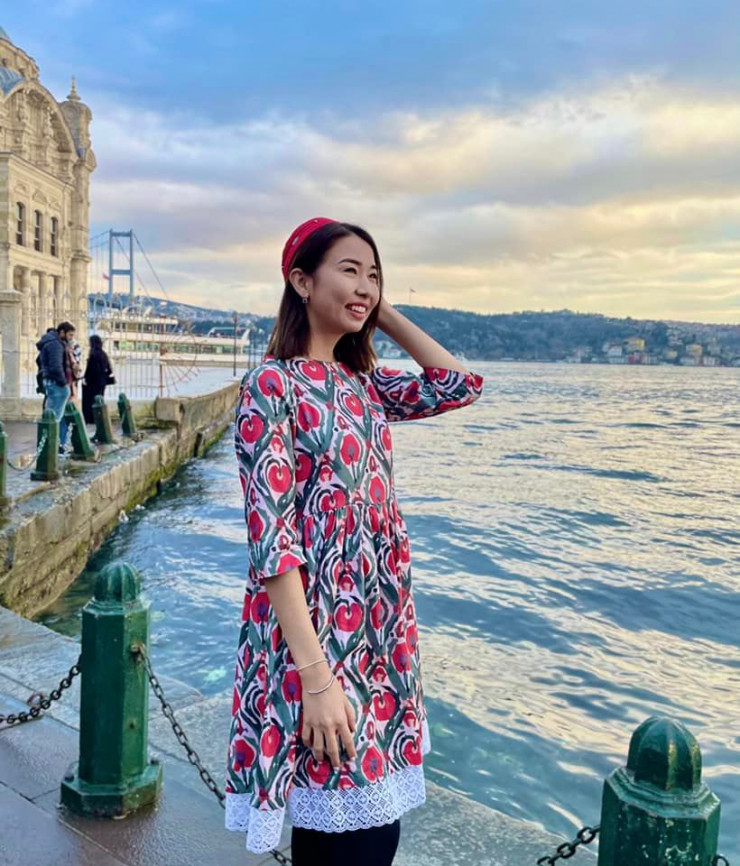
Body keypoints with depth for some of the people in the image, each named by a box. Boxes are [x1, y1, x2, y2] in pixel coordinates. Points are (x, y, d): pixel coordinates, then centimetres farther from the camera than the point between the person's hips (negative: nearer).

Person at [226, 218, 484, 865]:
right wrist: (316, 678, -22)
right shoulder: (272, 385, -13)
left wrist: (384, 313, 7)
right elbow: (272, 542, -18)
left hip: (380, 638, 7)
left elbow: (460, 385, 9)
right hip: (315, 640, -7)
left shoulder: (363, 384, 9)